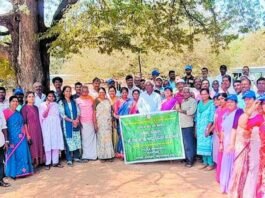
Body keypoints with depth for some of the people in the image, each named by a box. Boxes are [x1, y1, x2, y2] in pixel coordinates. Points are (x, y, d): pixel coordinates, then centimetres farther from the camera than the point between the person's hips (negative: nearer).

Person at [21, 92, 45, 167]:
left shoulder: (36, 107, 12)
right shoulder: (24, 108, -7)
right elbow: (24, 122, -11)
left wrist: (40, 131, 11)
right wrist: (27, 134, -16)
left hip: (38, 130, 6)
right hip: (30, 130, -6)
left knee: (38, 146, 8)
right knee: (32, 147, -3)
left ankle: (37, 162, 17)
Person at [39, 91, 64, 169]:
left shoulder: (56, 105, 14)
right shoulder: (42, 105, 2)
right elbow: (42, 116, -8)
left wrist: (58, 123, 11)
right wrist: (47, 107, -16)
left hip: (56, 126, 4)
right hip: (47, 126, -3)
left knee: (56, 143, 1)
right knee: (48, 144, -6)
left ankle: (55, 162, 8)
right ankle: (48, 163, -1)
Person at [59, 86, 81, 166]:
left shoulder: (74, 101, 12)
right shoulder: (61, 102, 0)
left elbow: (78, 112, 6)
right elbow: (62, 114, -7)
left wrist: (77, 120, -12)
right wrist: (72, 121, -14)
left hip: (76, 123, 4)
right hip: (67, 124, -4)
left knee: (77, 140, 5)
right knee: (68, 141, -3)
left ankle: (76, 157, 16)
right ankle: (69, 159, 2)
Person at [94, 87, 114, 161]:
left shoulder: (108, 101, 11)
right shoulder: (96, 101, 1)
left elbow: (111, 111, 14)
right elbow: (94, 113, -4)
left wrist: (112, 121, 6)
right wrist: (95, 123, -11)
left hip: (108, 122, 3)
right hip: (100, 122, -3)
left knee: (108, 138, 3)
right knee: (101, 138, -2)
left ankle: (109, 155, 9)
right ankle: (102, 156, 3)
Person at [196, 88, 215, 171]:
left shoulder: (211, 104, -6)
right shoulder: (200, 104, 13)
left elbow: (212, 118, -12)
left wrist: (208, 128, -17)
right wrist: (196, 128, 10)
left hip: (207, 128, -6)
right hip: (200, 128, 6)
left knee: (208, 145, -5)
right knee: (202, 144, 7)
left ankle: (211, 163, 2)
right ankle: (205, 162, 16)